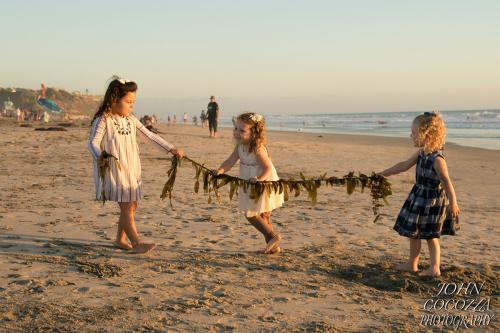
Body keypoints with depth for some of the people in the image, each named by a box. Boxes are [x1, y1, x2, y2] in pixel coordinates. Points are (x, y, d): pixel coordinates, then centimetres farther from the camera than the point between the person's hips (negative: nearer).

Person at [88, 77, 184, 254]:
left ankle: (120, 239, 23)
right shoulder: (103, 120, -10)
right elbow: (93, 142, -13)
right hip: (115, 171, -7)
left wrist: (170, 148, 6)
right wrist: (99, 156, -34)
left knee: (132, 206, 10)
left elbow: (150, 136, 10)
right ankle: (137, 243, -11)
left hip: (132, 170, 7)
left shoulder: (131, 120, 8)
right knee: (126, 206, -10)